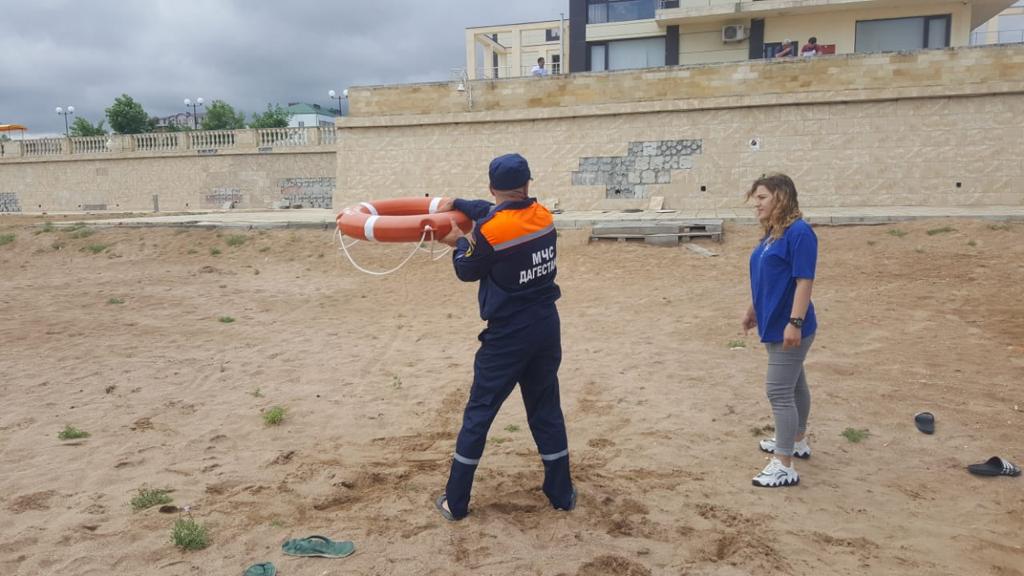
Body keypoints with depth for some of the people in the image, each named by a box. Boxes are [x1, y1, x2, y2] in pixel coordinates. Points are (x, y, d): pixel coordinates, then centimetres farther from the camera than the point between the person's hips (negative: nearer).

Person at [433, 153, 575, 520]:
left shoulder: (490, 229, -18)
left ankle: (455, 503, 15)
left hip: (507, 335, -5)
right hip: (547, 328, 5)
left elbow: (468, 271, -1)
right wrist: (455, 203, 23)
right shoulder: (542, 215, -2)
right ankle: (561, 494, 25)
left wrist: (459, 242, 16)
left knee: (478, 415, 7)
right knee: (546, 411, 18)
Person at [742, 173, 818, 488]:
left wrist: (795, 323, -25)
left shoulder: (799, 232, -19)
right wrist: (753, 309, 22)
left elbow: (804, 280, -23)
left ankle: (784, 466, 1)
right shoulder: (771, 233, 9)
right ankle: (797, 442, 38)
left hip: (788, 328, -9)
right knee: (794, 385, 22)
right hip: (774, 324, 9)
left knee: (779, 392, -7)